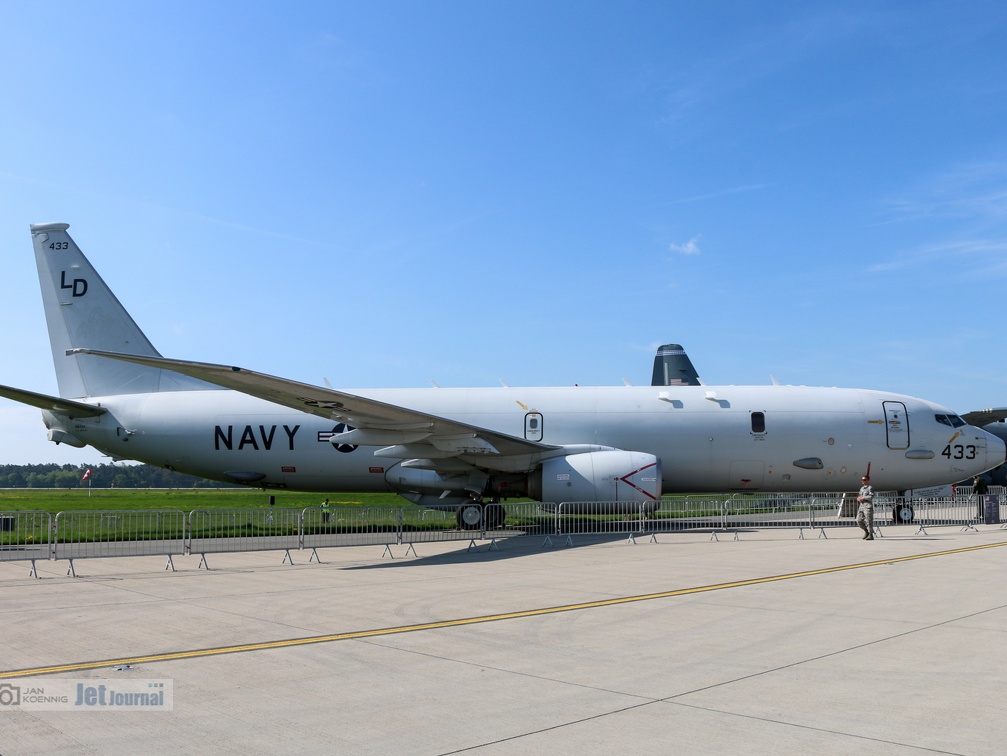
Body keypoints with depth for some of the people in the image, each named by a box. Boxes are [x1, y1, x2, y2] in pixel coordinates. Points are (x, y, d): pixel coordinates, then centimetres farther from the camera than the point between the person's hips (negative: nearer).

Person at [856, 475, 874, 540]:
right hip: (861, 506, 8)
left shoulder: (870, 488, -5)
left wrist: (863, 498, -11)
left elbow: (871, 496, -17)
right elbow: (858, 496, 25)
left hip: (868, 506, -8)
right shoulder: (862, 488, 20)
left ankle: (871, 535, 1)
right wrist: (858, 498, 1)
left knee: (869, 521, -6)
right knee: (859, 520, 6)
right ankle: (866, 531, 23)